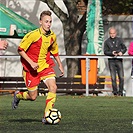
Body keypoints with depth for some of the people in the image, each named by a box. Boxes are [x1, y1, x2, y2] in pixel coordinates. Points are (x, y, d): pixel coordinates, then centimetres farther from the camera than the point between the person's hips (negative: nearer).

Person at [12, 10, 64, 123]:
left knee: (53, 87, -19)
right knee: (33, 97, 1)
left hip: (46, 65, 4)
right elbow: (20, 50, -13)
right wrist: (31, 62, -22)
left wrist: (60, 65, 16)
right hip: (31, 68, -4)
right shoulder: (33, 35, -18)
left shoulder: (52, 36, 0)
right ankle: (18, 95, 36)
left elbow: (54, 51, 19)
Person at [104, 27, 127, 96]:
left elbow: (124, 48, 10)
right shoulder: (106, 42, 5)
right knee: (113, 78, -3)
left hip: (119, 60, 1)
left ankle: (120, 91, 7)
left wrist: (121, 52, -11)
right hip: (111, 61, -1)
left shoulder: (119, 40, 8)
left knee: (121, 77, -4)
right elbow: (105, 52, 1)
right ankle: (115, 92, 4)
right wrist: (112, 53, -17)